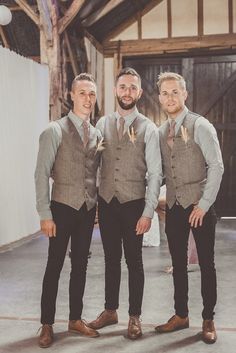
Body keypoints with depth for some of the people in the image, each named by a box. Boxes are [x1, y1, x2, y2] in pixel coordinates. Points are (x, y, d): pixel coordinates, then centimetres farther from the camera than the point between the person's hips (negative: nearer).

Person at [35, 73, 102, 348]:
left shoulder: (97, 134, 8)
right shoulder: (55, 131, -8)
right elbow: (42, 174, -11)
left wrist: (99, 206, 7)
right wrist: (45, 214, -14)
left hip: (88, 209, 5)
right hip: (63, 207, -5)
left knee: (80, 264, 13)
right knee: (55, 266, 3)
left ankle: (75, 319, 28)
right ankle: (47, 325, 19)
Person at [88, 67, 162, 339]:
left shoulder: (148, 129, -5)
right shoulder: (102, 124, 5)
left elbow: (155, 174, -8)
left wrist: (148, 213, -12)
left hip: (133, 203, -3)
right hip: (106, 202, 3)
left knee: (134, 261, 8)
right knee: (111, 259, 15)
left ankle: (134, 317, 24)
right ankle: (110, 311, 31)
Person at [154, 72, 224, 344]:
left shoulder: (200, 126, -9)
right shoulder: (161, 131, 8)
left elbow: (216, 167, -13)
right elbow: (161, 170, 12)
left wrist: (203, 204, -15)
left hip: (199, 205, -5)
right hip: (174, 206, 5)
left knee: (206, 263, 5)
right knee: (178, 263, 13)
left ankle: (208, 320, 20)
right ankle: (181, 315, 28)